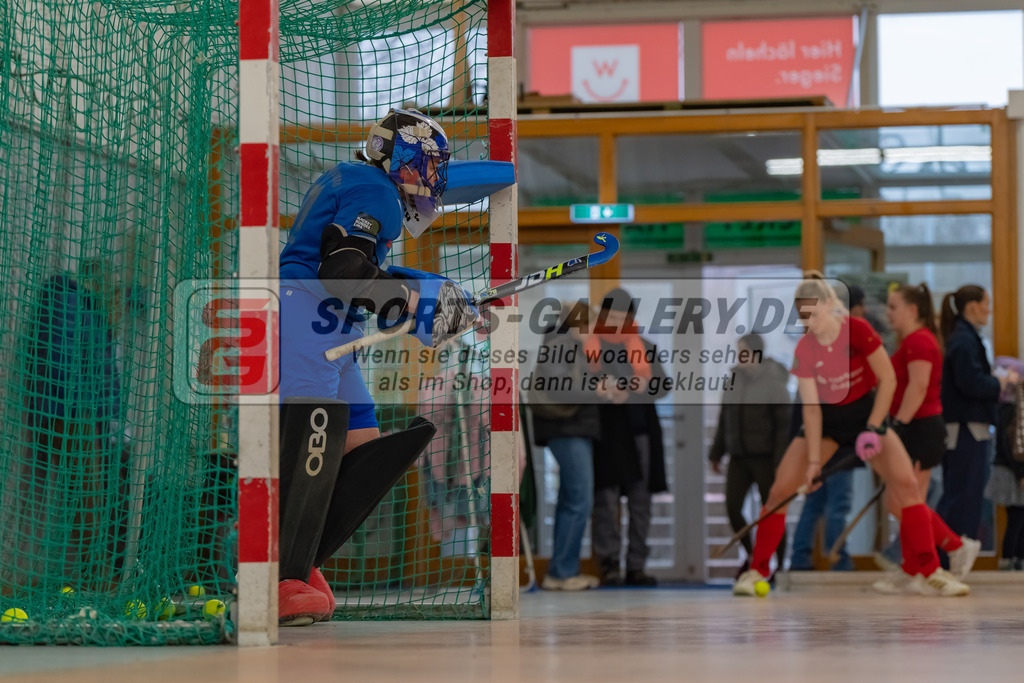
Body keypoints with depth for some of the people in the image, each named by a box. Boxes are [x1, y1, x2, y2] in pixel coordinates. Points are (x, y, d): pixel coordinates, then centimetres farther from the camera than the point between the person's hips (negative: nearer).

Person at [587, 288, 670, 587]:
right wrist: (600, 389, -18)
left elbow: (661, 384, 7)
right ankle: (609, 564, -3)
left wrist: (635, 388, -10)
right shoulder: (589, 347, 4)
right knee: (607, 498, -7)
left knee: (640, 500, 3)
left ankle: (637, 565, 7)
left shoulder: (645, 348, 14)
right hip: (604, 431, -3)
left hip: (639, 430, 3)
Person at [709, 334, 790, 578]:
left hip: (766, 458, -5)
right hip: (739, 457, 5)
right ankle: (751, 555, 18)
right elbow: (725, 422, 13)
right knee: (732, 508, -4)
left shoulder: (774, 384, -12)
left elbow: (785, 426, -13)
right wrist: (716, 454, 12)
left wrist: (782, 464, -18)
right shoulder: (734, 381, 6)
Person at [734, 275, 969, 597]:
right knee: (780, 490, -8)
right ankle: (756, 572, 5)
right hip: (827, 417, 2)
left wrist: (872, 429, -21)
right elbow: (811, 407, -12)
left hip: (868, 411, -2)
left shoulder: (858, 330, -21)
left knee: (907, 484, -17)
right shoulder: (804, 349, -14)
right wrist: (814, 461, -17)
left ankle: (926, 572, -10)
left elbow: (888, 380, -16)